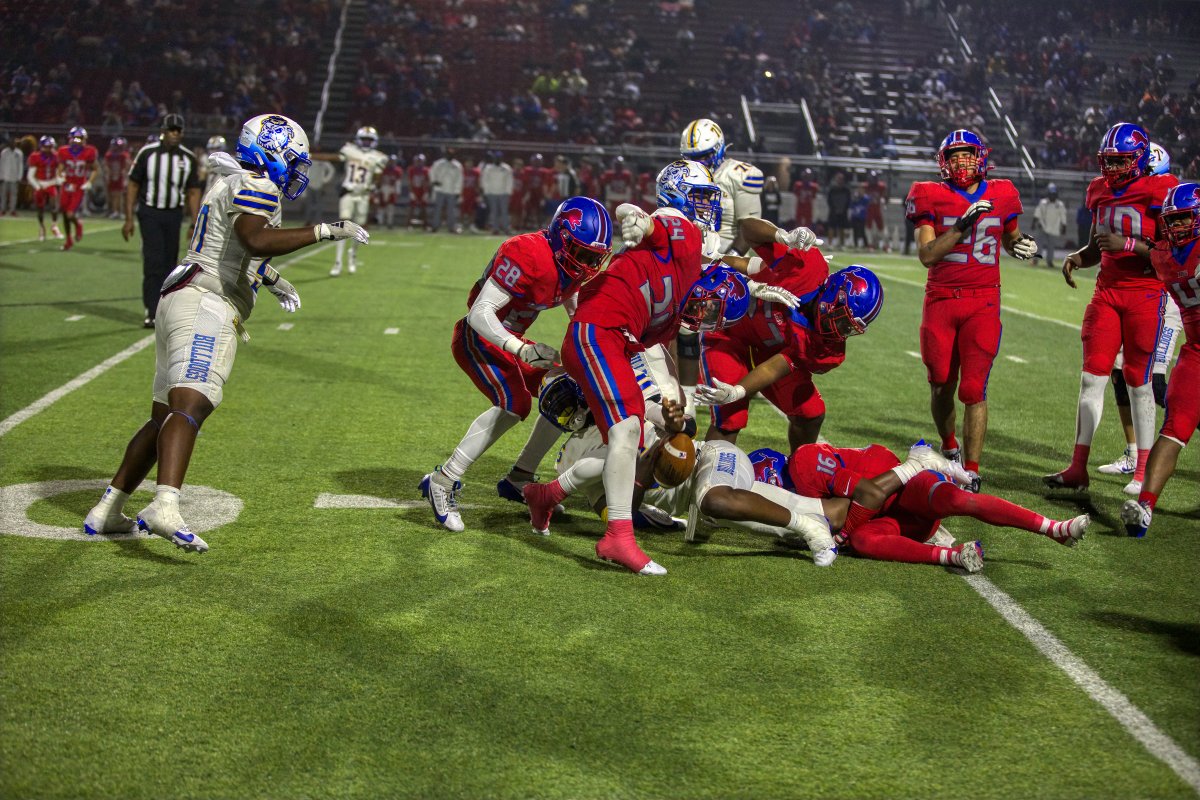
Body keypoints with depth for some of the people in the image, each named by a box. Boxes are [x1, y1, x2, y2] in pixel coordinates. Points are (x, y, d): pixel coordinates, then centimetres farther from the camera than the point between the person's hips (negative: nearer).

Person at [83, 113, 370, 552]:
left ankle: (106, 512, 20)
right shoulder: (256, 186, -5)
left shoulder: (229, 185, 26)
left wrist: (269, 277, 43)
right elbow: (257, 239, -25)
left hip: (179, 301, 10)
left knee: (164, 417, 15)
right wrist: (324, 231, -22)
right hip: (207, 307, -10)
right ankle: (164, 507, -42)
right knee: (191, 406, -25)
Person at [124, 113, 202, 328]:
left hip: (174, 215, 3)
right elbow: (133, 185, -2)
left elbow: (193, 192, 7)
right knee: (154, 262, -11)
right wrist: (129, 219, -5)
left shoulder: (188, 158, 1)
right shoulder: (147, 154, -7)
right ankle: (152, 312, -9)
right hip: (150, 213, -3)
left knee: (169, 263, 7)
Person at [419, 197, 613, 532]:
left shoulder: (576, 266, 1)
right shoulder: (528, 255, -26)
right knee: (514, 403, -26)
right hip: (477, 338, -9)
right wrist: (520, 349, -37)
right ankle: (442, 482, -18)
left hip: (509, 339, 9)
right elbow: (480, 313, -28)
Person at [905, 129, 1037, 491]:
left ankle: (972, 471, -3)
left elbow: (1010, 238, 24)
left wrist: (1022, 244, 1)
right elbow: (926, 255, -10)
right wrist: (963, 225, -19)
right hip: (941, 300, 0)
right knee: (941, 386, 10)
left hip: (983, 302, 0)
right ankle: (949, 448, 37)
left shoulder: (1000, 196, 6)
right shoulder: (932, 197, 0)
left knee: (973, 389, -9)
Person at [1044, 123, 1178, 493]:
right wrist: (1076, 258, 0)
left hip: (1145, 294, -5)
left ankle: (1144, 472, 11)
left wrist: (1127, 244, -23)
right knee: (1092, 378, 1)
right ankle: (1078, 468, 3)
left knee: (1138, 383, 0)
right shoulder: (1100, 191, 9)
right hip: (1107, 292, 5)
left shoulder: (1159, 191, -9)